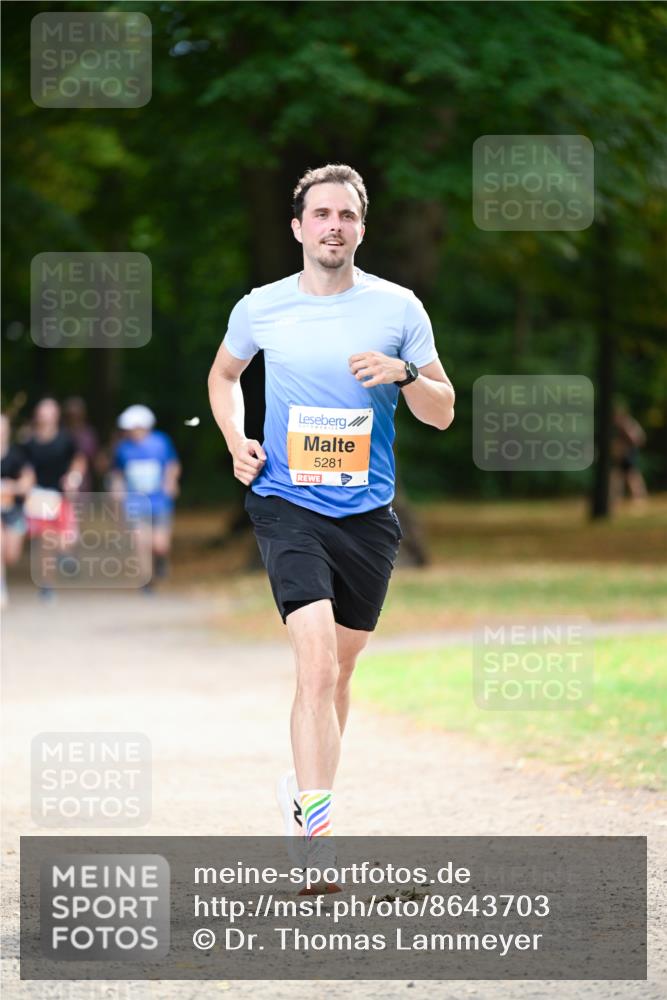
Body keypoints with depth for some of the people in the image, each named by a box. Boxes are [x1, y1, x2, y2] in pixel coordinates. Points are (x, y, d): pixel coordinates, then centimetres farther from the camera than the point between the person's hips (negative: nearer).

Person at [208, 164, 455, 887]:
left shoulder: (398, 308, 1)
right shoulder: (260, 309, 2)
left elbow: (443, 413, 5)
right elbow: (223, 374, 22)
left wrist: (403, 374, -15)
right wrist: (236, 442, 5)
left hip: (367, 511, 2)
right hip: (286, 503, -2)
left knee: (338, 669, 13)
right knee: (317, 659, -20)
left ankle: (304, 789, 35)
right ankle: (312, 828, -25)